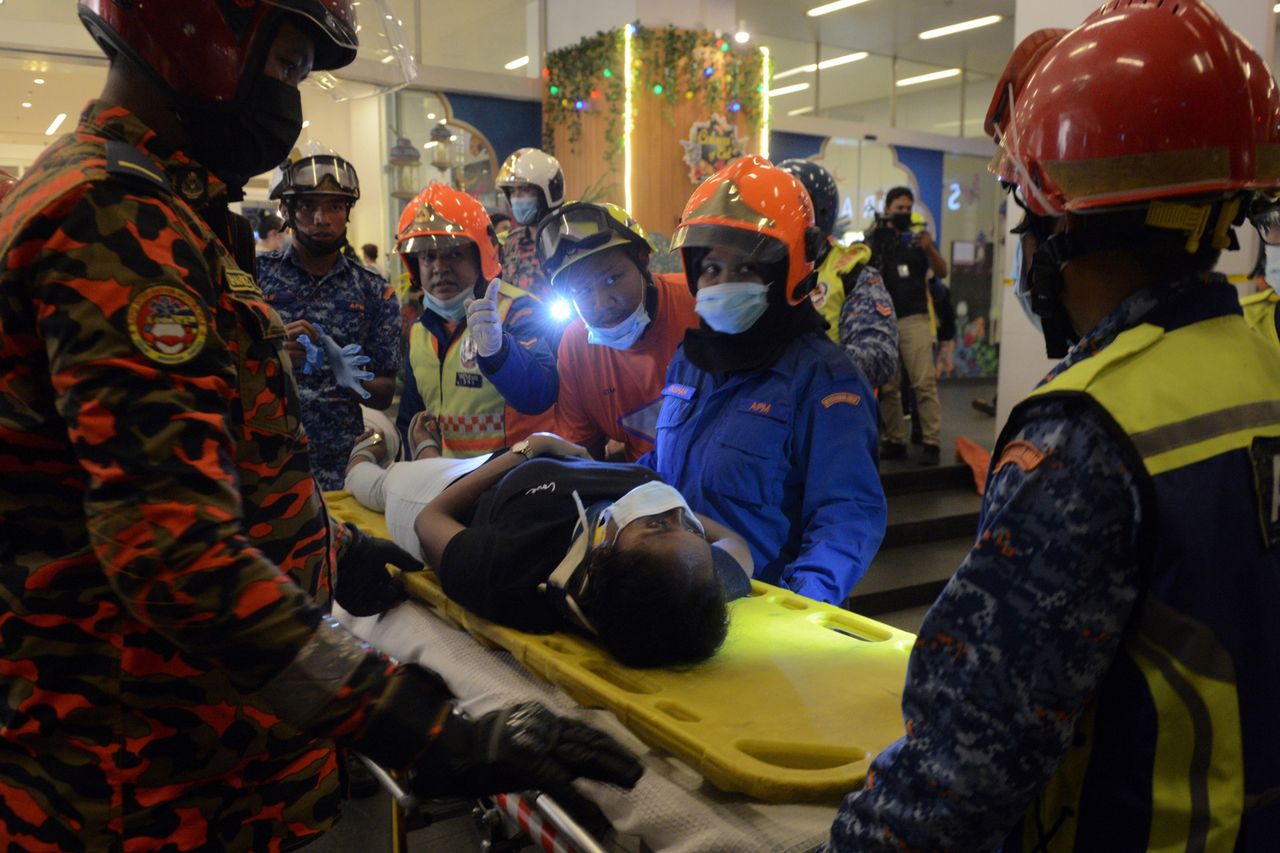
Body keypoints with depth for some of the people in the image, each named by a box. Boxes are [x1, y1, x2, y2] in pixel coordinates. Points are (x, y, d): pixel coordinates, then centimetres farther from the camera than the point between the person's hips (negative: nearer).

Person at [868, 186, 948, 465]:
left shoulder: (918, 238, 10)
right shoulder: (875, 238, 11)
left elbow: (941, 272, -2)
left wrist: (929, 249, -19)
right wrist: (875, 237, -14)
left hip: (914, 319, -1)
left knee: (925, 383, -10)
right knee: (886, 386, 3)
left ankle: (932, 443, -9)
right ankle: (895, 441, 11)